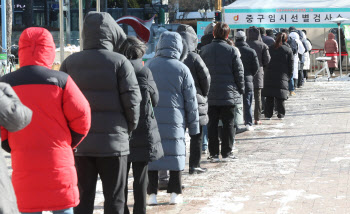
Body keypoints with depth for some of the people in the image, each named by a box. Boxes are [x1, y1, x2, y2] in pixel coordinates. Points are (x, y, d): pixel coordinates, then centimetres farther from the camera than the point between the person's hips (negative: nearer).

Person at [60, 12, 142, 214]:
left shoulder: (70, 62, 3)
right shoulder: (119, 62, -7)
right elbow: (132, 101, -9)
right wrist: (129, 129, 8)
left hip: (79, 143, 3)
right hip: (113, 142, -3)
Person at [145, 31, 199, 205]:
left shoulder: (148, 66, 0)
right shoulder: (182, 69, -3)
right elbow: (191, 101, 1)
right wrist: (193, 125, 9)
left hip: (150, 118, 1)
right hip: (174, 119, -1)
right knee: (175, 153, 8)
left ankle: (152, 193, 6)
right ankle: (175, 193, 10)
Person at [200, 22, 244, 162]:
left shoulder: (204, 50, 1)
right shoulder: (231, 50, -7)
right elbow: (239, 72, -4)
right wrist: (240, 89, 8)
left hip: (210, 94, 3)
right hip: (228, 93, -3)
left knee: (212, 123, 8)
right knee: (228, 123, 5)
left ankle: (213, 153, 9)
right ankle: (226, 153, 7)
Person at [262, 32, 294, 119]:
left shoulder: (270, 48, 5)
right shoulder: (288, 50, 0)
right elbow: (291, 65, 1)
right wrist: (289, 76, 10)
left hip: (269, 76, 1)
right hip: (282, 76, -1)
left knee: (269, 97, 6)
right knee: (280, 97, 3)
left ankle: (268, 114, 7)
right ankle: (281, 114, 4)